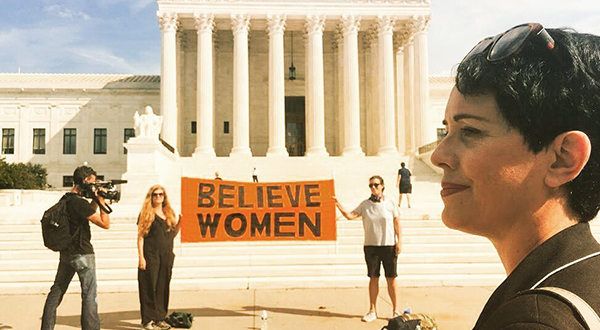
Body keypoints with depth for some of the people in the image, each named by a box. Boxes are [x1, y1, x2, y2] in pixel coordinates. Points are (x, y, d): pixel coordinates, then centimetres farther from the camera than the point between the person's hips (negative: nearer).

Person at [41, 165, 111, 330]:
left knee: (56, 292, 15)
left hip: (65, 253, 9)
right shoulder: (80, 203, -19)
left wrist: (95, 201, 5)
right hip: (82, 254, -9)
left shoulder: (66, 199, 8)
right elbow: (105, 224, -19)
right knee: (89, 295, 0)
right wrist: (102, 202, -12)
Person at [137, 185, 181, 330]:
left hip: (166, 256, 5)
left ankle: (160, 318, 18)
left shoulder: (169, 213, 14)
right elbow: (140, 237, -5)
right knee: (149, 287, -2)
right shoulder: (146, 213, -1)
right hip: (151, 256, -5)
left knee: (163, 287, 8)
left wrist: (179, 222, 2)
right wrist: (141, 257, -12)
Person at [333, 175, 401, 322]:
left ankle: (395, 311, 17)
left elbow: (397, 223, 2)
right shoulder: (365, 204, 3)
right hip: (371, 246, 2)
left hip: (389, 245, -1)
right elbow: (350, 215, -3)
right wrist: (338, 205, -17)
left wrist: (399, 241, -2)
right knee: (373, 278, 9)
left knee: (391, 279, 3)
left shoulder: (390, 203, -1)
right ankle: (372, 310, 19)